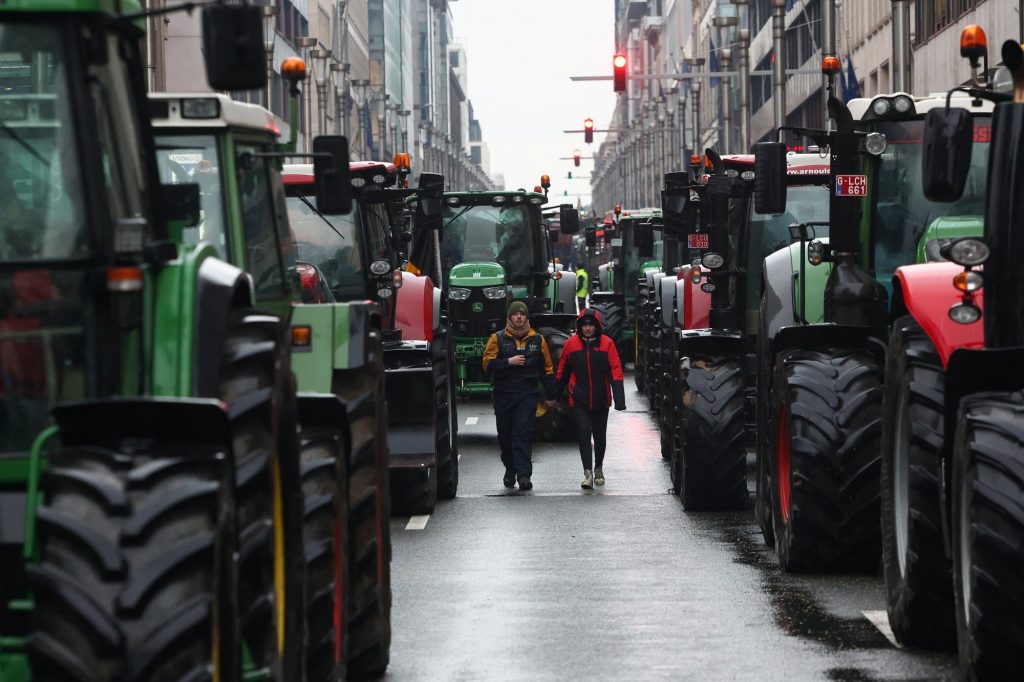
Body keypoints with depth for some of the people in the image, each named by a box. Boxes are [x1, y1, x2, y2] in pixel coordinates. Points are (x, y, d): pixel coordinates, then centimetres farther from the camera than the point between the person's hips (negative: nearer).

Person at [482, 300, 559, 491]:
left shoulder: (537, 340, 8)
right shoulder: (498, 339, 4)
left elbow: (546, 369, 12)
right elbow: (488, 364, -4)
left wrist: (550, 396, 11)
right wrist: (509, 362, -16)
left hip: (527, 395, -1)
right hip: (503, 395, 1)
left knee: (523, 432, -12)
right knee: (505, 434, 9)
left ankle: (524, 474, -16)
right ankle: (510, 469, 27)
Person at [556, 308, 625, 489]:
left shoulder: (607, 343, -3)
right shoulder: (571, 344, 1)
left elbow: (615, 370, -6)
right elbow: (563, 371, 11)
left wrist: (619, 397, -14)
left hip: (600, 399, 1)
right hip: (579, 399, -1)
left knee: (600, 435, 13)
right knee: (583, 432, -14)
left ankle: (599, 468, 33)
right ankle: (588, 472, -16)